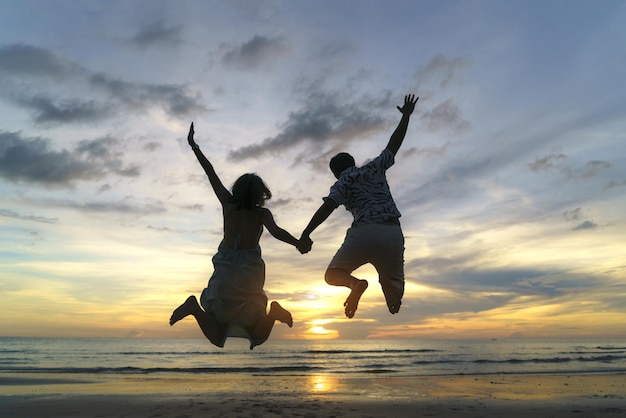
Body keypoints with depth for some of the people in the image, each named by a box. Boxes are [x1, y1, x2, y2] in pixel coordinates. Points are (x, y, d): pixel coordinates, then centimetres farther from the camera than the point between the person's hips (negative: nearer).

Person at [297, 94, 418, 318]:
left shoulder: (343, 183, 10)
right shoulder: (374, 168, 20)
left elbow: (328, 206, -8)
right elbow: (394, 144, 29)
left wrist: (306, 233, -15)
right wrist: (406, 116, 42)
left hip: (364, 233, -3)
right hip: (393, 233, 4)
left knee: (333, 274, 17)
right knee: (396, 292, 20)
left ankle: (356, 283, -18)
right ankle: (387, 281, -20)